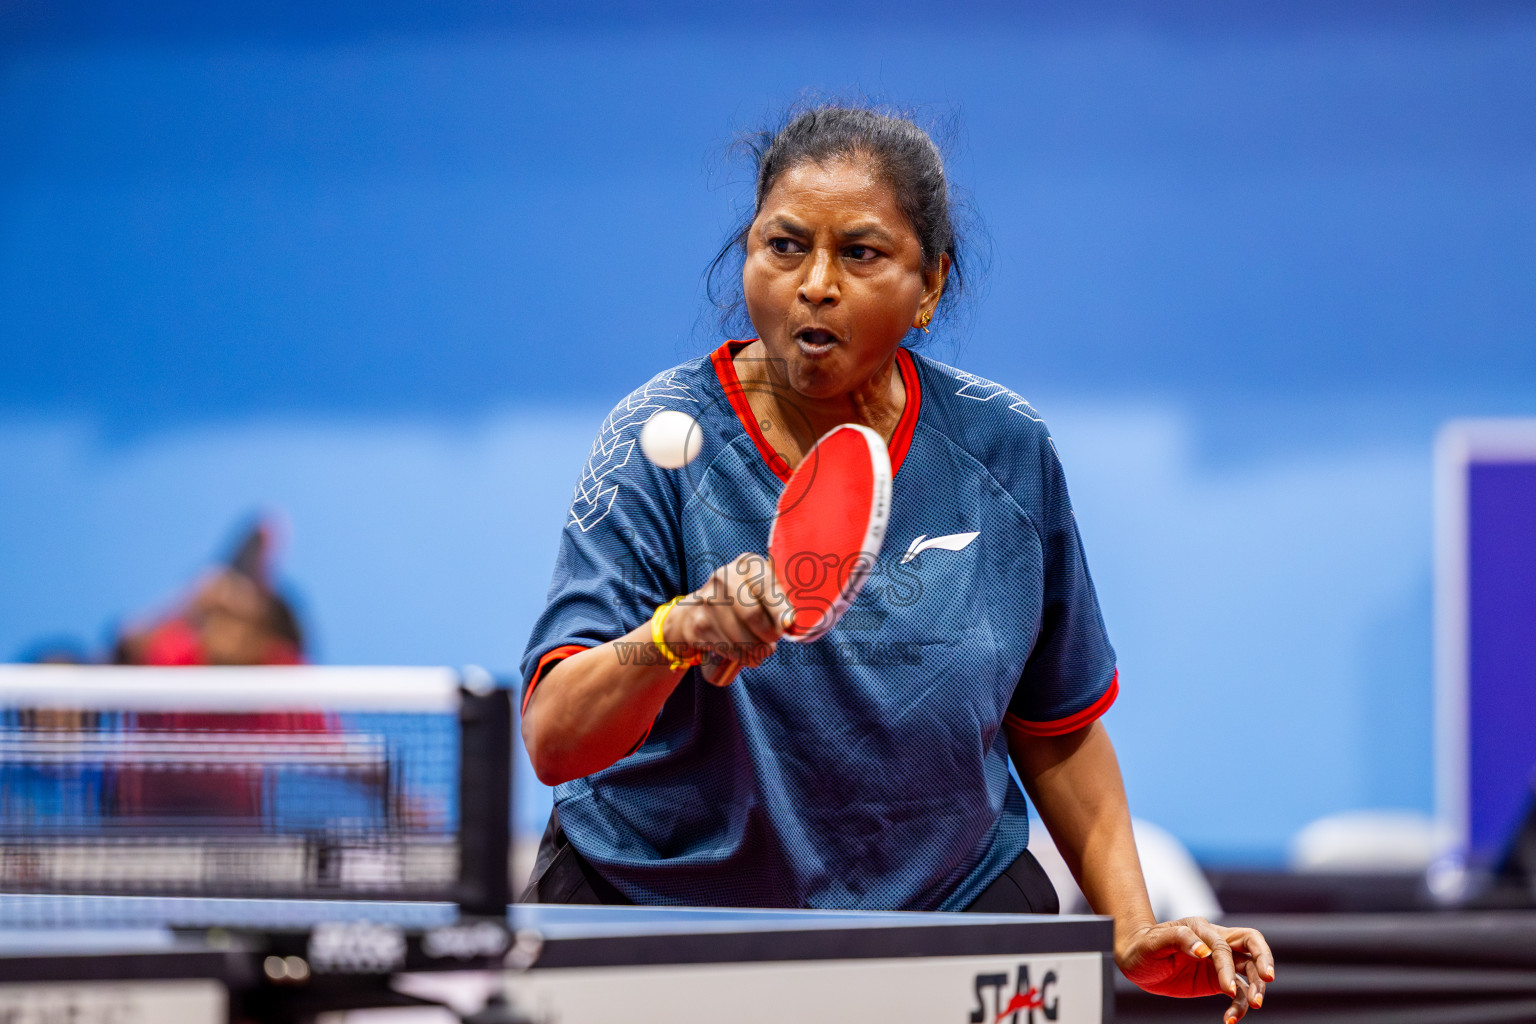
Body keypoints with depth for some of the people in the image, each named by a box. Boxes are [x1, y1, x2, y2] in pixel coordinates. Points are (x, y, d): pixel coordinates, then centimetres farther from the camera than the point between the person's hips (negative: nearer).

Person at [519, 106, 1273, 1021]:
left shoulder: (1004, 451, -5)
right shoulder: (662, 443, -14)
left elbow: (1055, 728, 9)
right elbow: (552, 740, -25)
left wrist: (1133, 928, -1)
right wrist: (676, 633, -43)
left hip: (951, 902, 2)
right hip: (662, 904, -1)